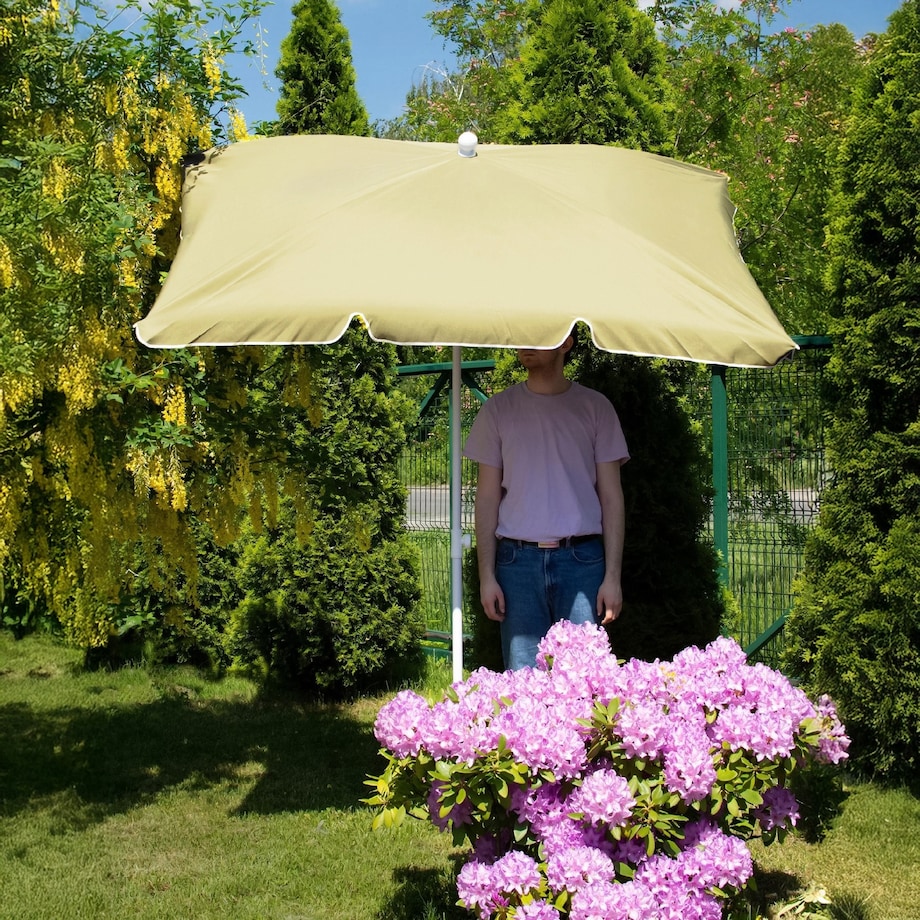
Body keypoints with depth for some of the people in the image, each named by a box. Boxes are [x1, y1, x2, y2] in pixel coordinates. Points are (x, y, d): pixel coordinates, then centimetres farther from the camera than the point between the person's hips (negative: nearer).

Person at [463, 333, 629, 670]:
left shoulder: (595, 407, 7)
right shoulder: (498, 409, 9)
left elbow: (611, 497, 6)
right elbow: (487, 498, 9)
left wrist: (612, 575, -2)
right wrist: (486, 575, 0)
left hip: (581, 558, 0)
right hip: (518, 558, 1)